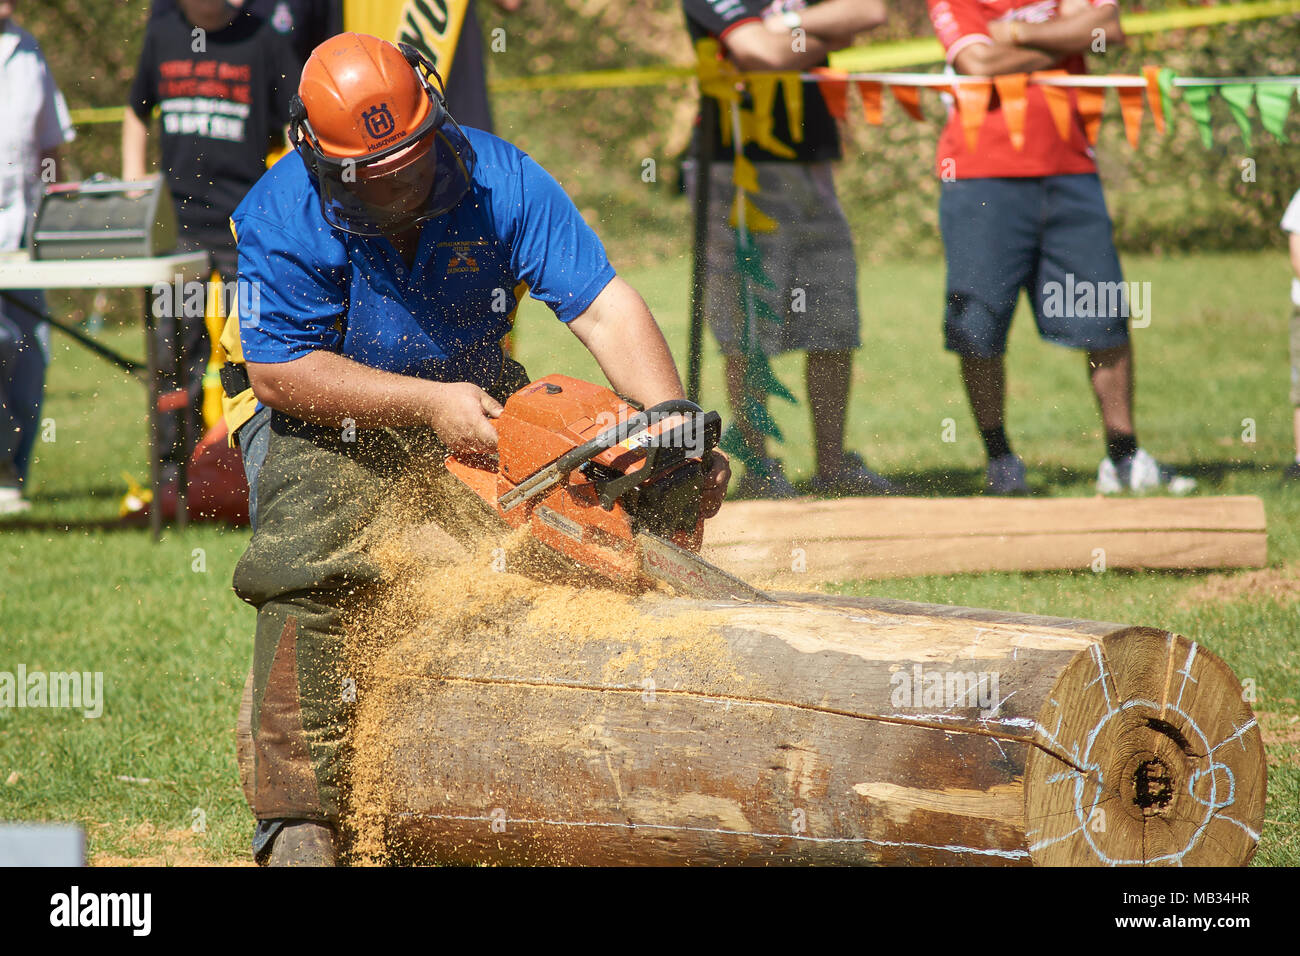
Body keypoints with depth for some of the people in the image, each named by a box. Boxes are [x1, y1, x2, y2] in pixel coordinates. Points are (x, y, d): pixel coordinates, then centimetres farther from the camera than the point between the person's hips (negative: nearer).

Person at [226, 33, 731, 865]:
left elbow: (602, 306, -22)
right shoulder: (281, 219, -22)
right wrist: (430, 403, -27)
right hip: (335, 423, -3)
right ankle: (298, 819, -23)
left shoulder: (502, 181, -17)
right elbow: (277, 373, -21)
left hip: (479, 402, 3)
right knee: (310, 578, -25)